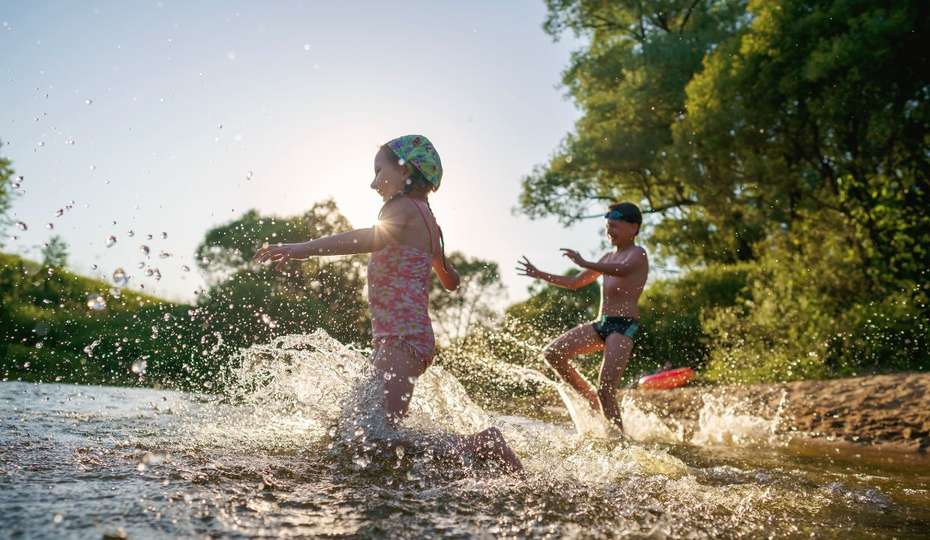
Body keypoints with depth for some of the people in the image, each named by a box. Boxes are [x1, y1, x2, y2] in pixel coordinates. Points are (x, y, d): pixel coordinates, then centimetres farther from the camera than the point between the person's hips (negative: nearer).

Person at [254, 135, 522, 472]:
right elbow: (451, 281, 33)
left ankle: (480, 445, -10)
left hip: (400, 340, -10)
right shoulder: (427, 220, 22)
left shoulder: (404, 207, -6)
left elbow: (374, 238, -32)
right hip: (412, 338, 10)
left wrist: (305, 248, -42)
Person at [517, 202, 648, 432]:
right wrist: (539, 274, 20)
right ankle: (590, 397, 9)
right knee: (553, 354, -3)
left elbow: (623, 270, -28)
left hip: (624, 325, -8)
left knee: (605, 390, -14)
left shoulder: (638, 254, -3)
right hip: (602, 324, 8)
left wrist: (585, 263, -42)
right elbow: (575, 283, 26)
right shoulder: (608, 258, 21)